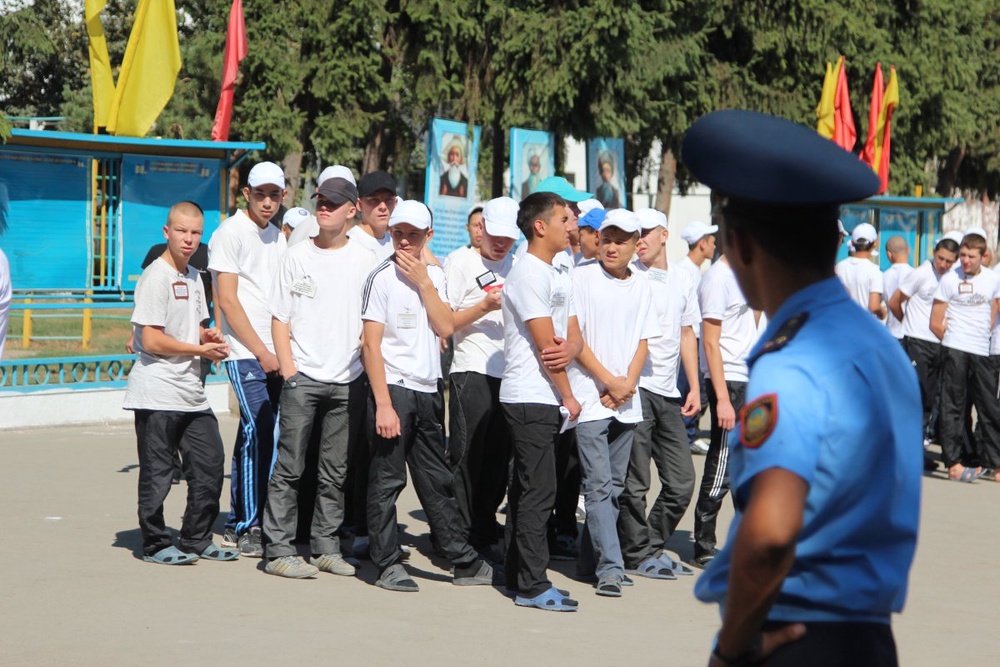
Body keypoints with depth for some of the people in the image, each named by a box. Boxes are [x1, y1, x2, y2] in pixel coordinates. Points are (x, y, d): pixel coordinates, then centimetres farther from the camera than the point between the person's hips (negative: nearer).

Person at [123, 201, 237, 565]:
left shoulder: (193, 276, 15)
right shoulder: (155, 277, -11)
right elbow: (152, 340, -16)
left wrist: (208, 335, 4)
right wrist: (202, 350, -11)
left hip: (192, 392, 8)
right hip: (158, 392, -8)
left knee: (210, 464, 9)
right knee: (157, 473, -1)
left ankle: (196, 540, 20)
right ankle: (155, 544, 9)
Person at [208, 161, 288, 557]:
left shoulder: (276, 235, 16)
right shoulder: (230, 233, -5)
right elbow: (227, 300, -10)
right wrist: (261, 352, -12)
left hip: (275, 353, 7)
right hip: (245, 353, -7)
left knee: (254, 437, 10)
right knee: (260, 432, -13)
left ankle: (236, 525, 16)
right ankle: (250, 528, -7)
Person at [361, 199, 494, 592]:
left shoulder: (434, 276, 11)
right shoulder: (382, 277, -6)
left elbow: (446, 328, 0)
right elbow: (371, 344, -10)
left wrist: (423, 283, -7)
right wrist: (383, 404, -16)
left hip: (428, 390, 6)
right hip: (393, 388, -6)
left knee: (437, 482, 12)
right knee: (387, 481, -1)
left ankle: (465, 562, 15)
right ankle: (388, 565, 5)